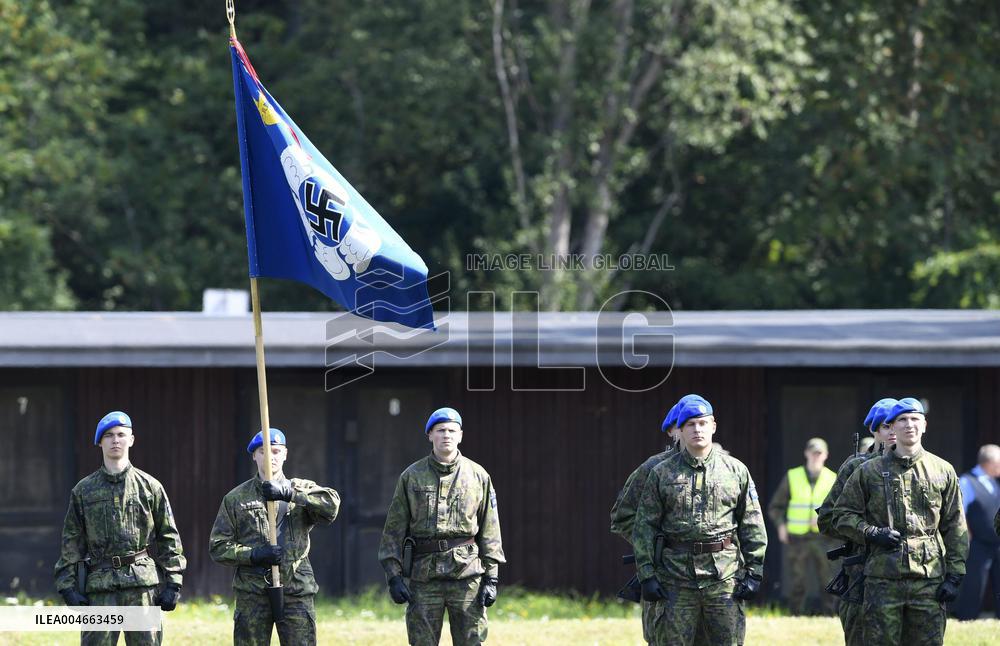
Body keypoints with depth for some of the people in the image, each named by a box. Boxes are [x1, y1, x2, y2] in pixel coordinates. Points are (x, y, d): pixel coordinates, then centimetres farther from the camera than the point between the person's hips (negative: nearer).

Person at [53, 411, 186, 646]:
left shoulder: (150, 487, 7)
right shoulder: (83, 491, 9)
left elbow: (169, 537, 8)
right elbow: (71, 542, 9)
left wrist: (173, 583, 1)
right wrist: (68, 587, 0)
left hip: (143, 583, 0)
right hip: (100, 584, 0)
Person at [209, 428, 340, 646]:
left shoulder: (302, 490, 8)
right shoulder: (236, 498, 9)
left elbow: (331, 504, -13)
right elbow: (218, 546, 5)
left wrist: (290, 493, -22)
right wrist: (254, 555, -12)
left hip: (297, 591, -1)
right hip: (252, 593, 1)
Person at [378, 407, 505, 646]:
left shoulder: (478, 476, 7)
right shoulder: (411, 477, 5)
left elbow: (490, 530, 7)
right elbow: (394, 528, 5)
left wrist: (492, 577, 0)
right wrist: (393, 575, -3)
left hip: (467, 574, 0)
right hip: (424, 578, 0)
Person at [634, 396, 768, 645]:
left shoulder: (736, 471, 8)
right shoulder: (662, 474, 7)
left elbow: (753, 525, 8)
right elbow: (645, 526, 5)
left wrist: (754, 572, 1)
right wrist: (647, 574, -3)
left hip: (724, 578, 0)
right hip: (675, 576, 0)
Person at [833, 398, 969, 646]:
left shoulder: (943, 472, 9)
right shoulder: (869, 471, 7)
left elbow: (955, 528, 9)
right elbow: (843, 514, 10)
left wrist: (954, 576, 2)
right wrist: (872, 533, -8)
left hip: (930, 579, 1)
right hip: (883, 578, -1)